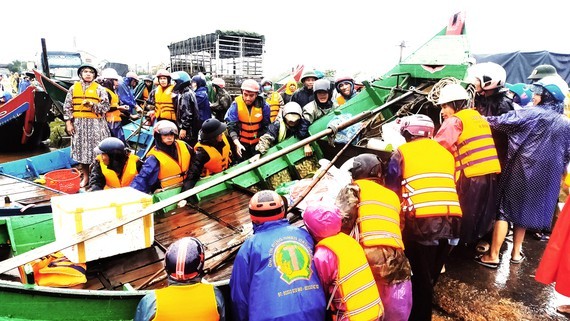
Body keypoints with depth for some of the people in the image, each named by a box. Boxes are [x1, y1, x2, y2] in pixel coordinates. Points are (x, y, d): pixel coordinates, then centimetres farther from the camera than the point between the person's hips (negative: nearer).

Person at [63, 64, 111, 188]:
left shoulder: (99, 89, 3)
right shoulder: (74, 88, 10)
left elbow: (105, 107, -2)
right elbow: (67, 106, 10)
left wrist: (91, 104, -17)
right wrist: (68, 122, 4)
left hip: (95, 124, -3)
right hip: (79, 124, 3)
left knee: (96, 150, -4)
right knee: (81, 150, 7)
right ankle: (85, 177, 19)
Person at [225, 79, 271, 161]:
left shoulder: (263, 105, -15)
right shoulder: (236, 104, -17)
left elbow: (266, 126, -7)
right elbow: (231, 126, -19)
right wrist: (237, 143, -30)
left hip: (258, 142, 1)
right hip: (241, 142, 0)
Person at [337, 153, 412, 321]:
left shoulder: (355, 187, 12)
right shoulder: (393, 196, 28)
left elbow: (343, 219, -2)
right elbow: (397, 226, 24)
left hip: (367, 257, -5)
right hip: (396, 262, 5)